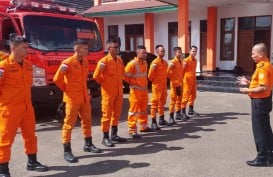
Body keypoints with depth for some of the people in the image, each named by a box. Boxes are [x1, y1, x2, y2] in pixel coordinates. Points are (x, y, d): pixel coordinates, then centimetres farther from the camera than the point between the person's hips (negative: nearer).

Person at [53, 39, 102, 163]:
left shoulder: (85, 62, 8)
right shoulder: (67, 63, -14)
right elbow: (57, 79, -11)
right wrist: (66, 89, 0)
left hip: (84, 97, 8)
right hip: (72, 98, -7)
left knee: (87, 121, 15)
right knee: (69, 124, -1)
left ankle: (88, 145, 30)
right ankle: (67, 151, 6)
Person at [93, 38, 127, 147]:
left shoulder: (120, 60, 7)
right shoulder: (103, 61, -14)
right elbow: (96, 76, -11)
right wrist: (104, 83, 2)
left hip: (119, 92, 7)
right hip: (108, 93, -7)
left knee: (116, 114, 14)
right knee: (107, 114, 0)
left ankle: (114, 135, 26)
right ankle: (105, 138, 9)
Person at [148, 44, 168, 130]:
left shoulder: (165, 62, 11)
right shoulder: (154, 62, -12)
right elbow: (150, 77, -12)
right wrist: (152, 69, -16)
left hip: (164, 86, 7)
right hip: (157, 86, -7)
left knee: (162, 103, 16)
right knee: (155, 103, -6)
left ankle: (161, 119, 27)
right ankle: (153, 122, -4)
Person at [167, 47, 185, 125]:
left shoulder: (181, 61, 10)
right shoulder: (172, 62, -14)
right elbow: (168, 73, -17)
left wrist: (181, 80, 14)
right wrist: (172, 79, -8)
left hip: (181, 83, 8)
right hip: (174, 84, -8)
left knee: (179, 99, 15)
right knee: (173, 100, -7)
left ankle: (178, 114, 28)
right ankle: (171, 117, -6)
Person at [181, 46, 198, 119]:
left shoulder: (195, 60, 11)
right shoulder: (186, 60, -13)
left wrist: (195, 79, 18)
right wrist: (182, 80, -14)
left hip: (193, 81, 8)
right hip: (187, 81, -8)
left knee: (193, 96, 15)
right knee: (185, 96, -7)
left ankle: (191, 110, 28)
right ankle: (183, 112, -3)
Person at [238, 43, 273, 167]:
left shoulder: (263, 67, -19)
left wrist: (248, 90, -17)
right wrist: (248, 82, 13)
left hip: (259, 101, -10)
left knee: (259, 131, -1)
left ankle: (262, 158, 9)